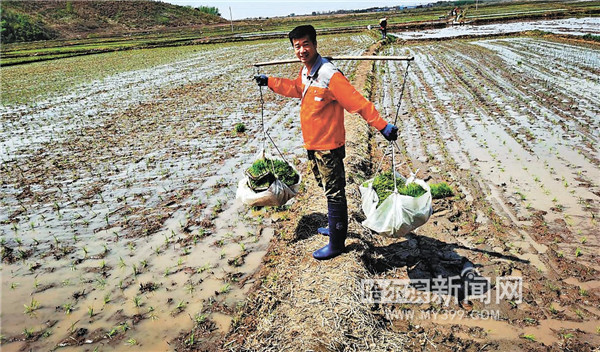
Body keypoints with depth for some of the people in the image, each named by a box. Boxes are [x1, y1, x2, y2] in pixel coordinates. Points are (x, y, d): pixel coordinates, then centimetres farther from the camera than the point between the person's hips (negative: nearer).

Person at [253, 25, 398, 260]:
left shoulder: (329, 75, -23)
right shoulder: (305, 72, 6)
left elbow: (357, 103, -24)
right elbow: (295, 89, 28)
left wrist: (382, 126, -26)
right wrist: (269, 82, 29)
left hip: (328, 146, -9)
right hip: (313, 144, 9)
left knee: (334, 194, 3)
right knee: (328, 190, 23)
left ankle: (336, 244, 17)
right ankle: (336, 227, 43)